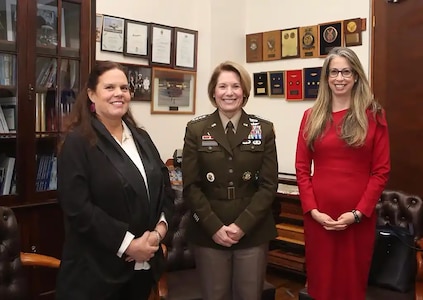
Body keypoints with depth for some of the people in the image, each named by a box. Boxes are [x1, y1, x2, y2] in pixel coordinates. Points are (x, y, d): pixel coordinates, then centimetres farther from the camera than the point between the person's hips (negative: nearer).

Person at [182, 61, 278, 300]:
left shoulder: (264, 130, 2)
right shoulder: (196, 130, 1)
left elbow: (269, 185, -2)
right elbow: (191, 186, -2)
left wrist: (242, 225, -11)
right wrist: (214, 227, -11)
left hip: (253, 233, 1)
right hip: (208, 233, 0)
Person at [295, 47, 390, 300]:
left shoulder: (373, 115, 0)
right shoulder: (312, 116, 6)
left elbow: (381, 170, -3)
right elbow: (302, 168, 4)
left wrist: (358, 213, -10)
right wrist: (312, 209, -7)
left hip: (358, 216, -1)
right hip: (319, 215, 2)